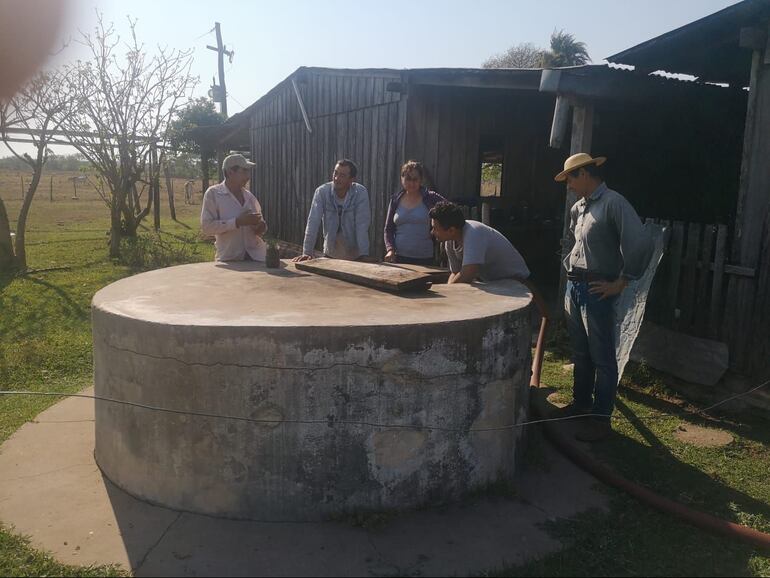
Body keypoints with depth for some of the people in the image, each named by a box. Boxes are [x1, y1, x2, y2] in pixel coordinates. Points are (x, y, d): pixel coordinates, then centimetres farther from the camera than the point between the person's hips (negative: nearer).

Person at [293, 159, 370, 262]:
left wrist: (364, 255, -28)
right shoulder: (322, 192, -11)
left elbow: (362, 225, -20)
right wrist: (307, 253, -23)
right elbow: (313, 223, -16)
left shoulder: (361, 193, -14)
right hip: (330, 254, 1)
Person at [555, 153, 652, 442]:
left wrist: (619, 283, -18)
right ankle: (580, 402, 34)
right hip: (573, 287, 8)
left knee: (602, 357, 1)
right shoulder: (578, 207, 11)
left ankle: (601, 418, 9)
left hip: (596, 290, -8)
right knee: (580, 352, 19)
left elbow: (641, 244, -25)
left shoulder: (613, 203, -15)